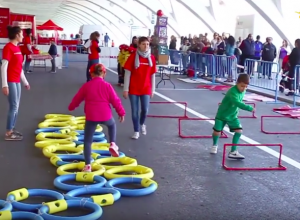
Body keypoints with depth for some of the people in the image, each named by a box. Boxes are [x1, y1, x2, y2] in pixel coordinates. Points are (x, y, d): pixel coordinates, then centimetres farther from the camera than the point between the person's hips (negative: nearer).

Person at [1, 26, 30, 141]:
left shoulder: (17, 48, 12)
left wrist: (25, 81, 23)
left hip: (17, 81, 9)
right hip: (10, 81, -9)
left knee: (16, 107, 12)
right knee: (14, 107, -5)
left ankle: (12, 129, 22)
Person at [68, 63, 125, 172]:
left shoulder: (86, 86, 3)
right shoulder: (107, 86, 0)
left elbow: (77, 98, 13)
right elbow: (115, 100, 1)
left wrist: (71, 107, 32)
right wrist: (121, 112, 13)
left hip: (91, 117, 0)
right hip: (105, 116, 1)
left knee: (87, 141, 8)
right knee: (112, 125, 36)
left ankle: (88, 165, 3)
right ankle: (113, 144, 18)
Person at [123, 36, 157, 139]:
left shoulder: (152, 58, 1)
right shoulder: (133, 57, -7)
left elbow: (153, 75, 7)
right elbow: (127, 73, -6)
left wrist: (152, 90, 7)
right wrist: (125, 89, -7)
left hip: (146, 89, 2)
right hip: (134, 89, -2)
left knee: (145, 110, -3)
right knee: (135, 111, 3)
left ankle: (142, 124, 30)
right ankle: (136, 131, 19)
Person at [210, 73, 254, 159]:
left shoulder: (243, 91, -6)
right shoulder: (232, 92, -32)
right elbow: (238, 103, -46)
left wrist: (235, 110, 13)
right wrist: (250, 108, -52)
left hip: (233, 115, 6)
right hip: (222, 114, -6)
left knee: (239, 131, -9)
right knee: (217, 131, 1)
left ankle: (233, 151, -3)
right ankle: (215, 145, 34)